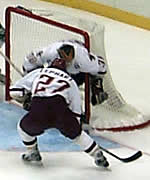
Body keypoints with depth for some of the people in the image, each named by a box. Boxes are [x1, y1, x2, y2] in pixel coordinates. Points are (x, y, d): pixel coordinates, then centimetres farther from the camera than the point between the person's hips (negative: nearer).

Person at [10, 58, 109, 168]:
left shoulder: (38, 73, 28)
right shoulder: (70, 81, 29)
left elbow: (14, 91, 26)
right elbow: (76, 111, 27)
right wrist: (75, 127, 41)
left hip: (38, 112, -1)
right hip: (61, 111, 1)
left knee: (23, 127, 31)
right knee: (76, 133, 29)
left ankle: (32, 153, 38)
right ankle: (98, 155, 29)